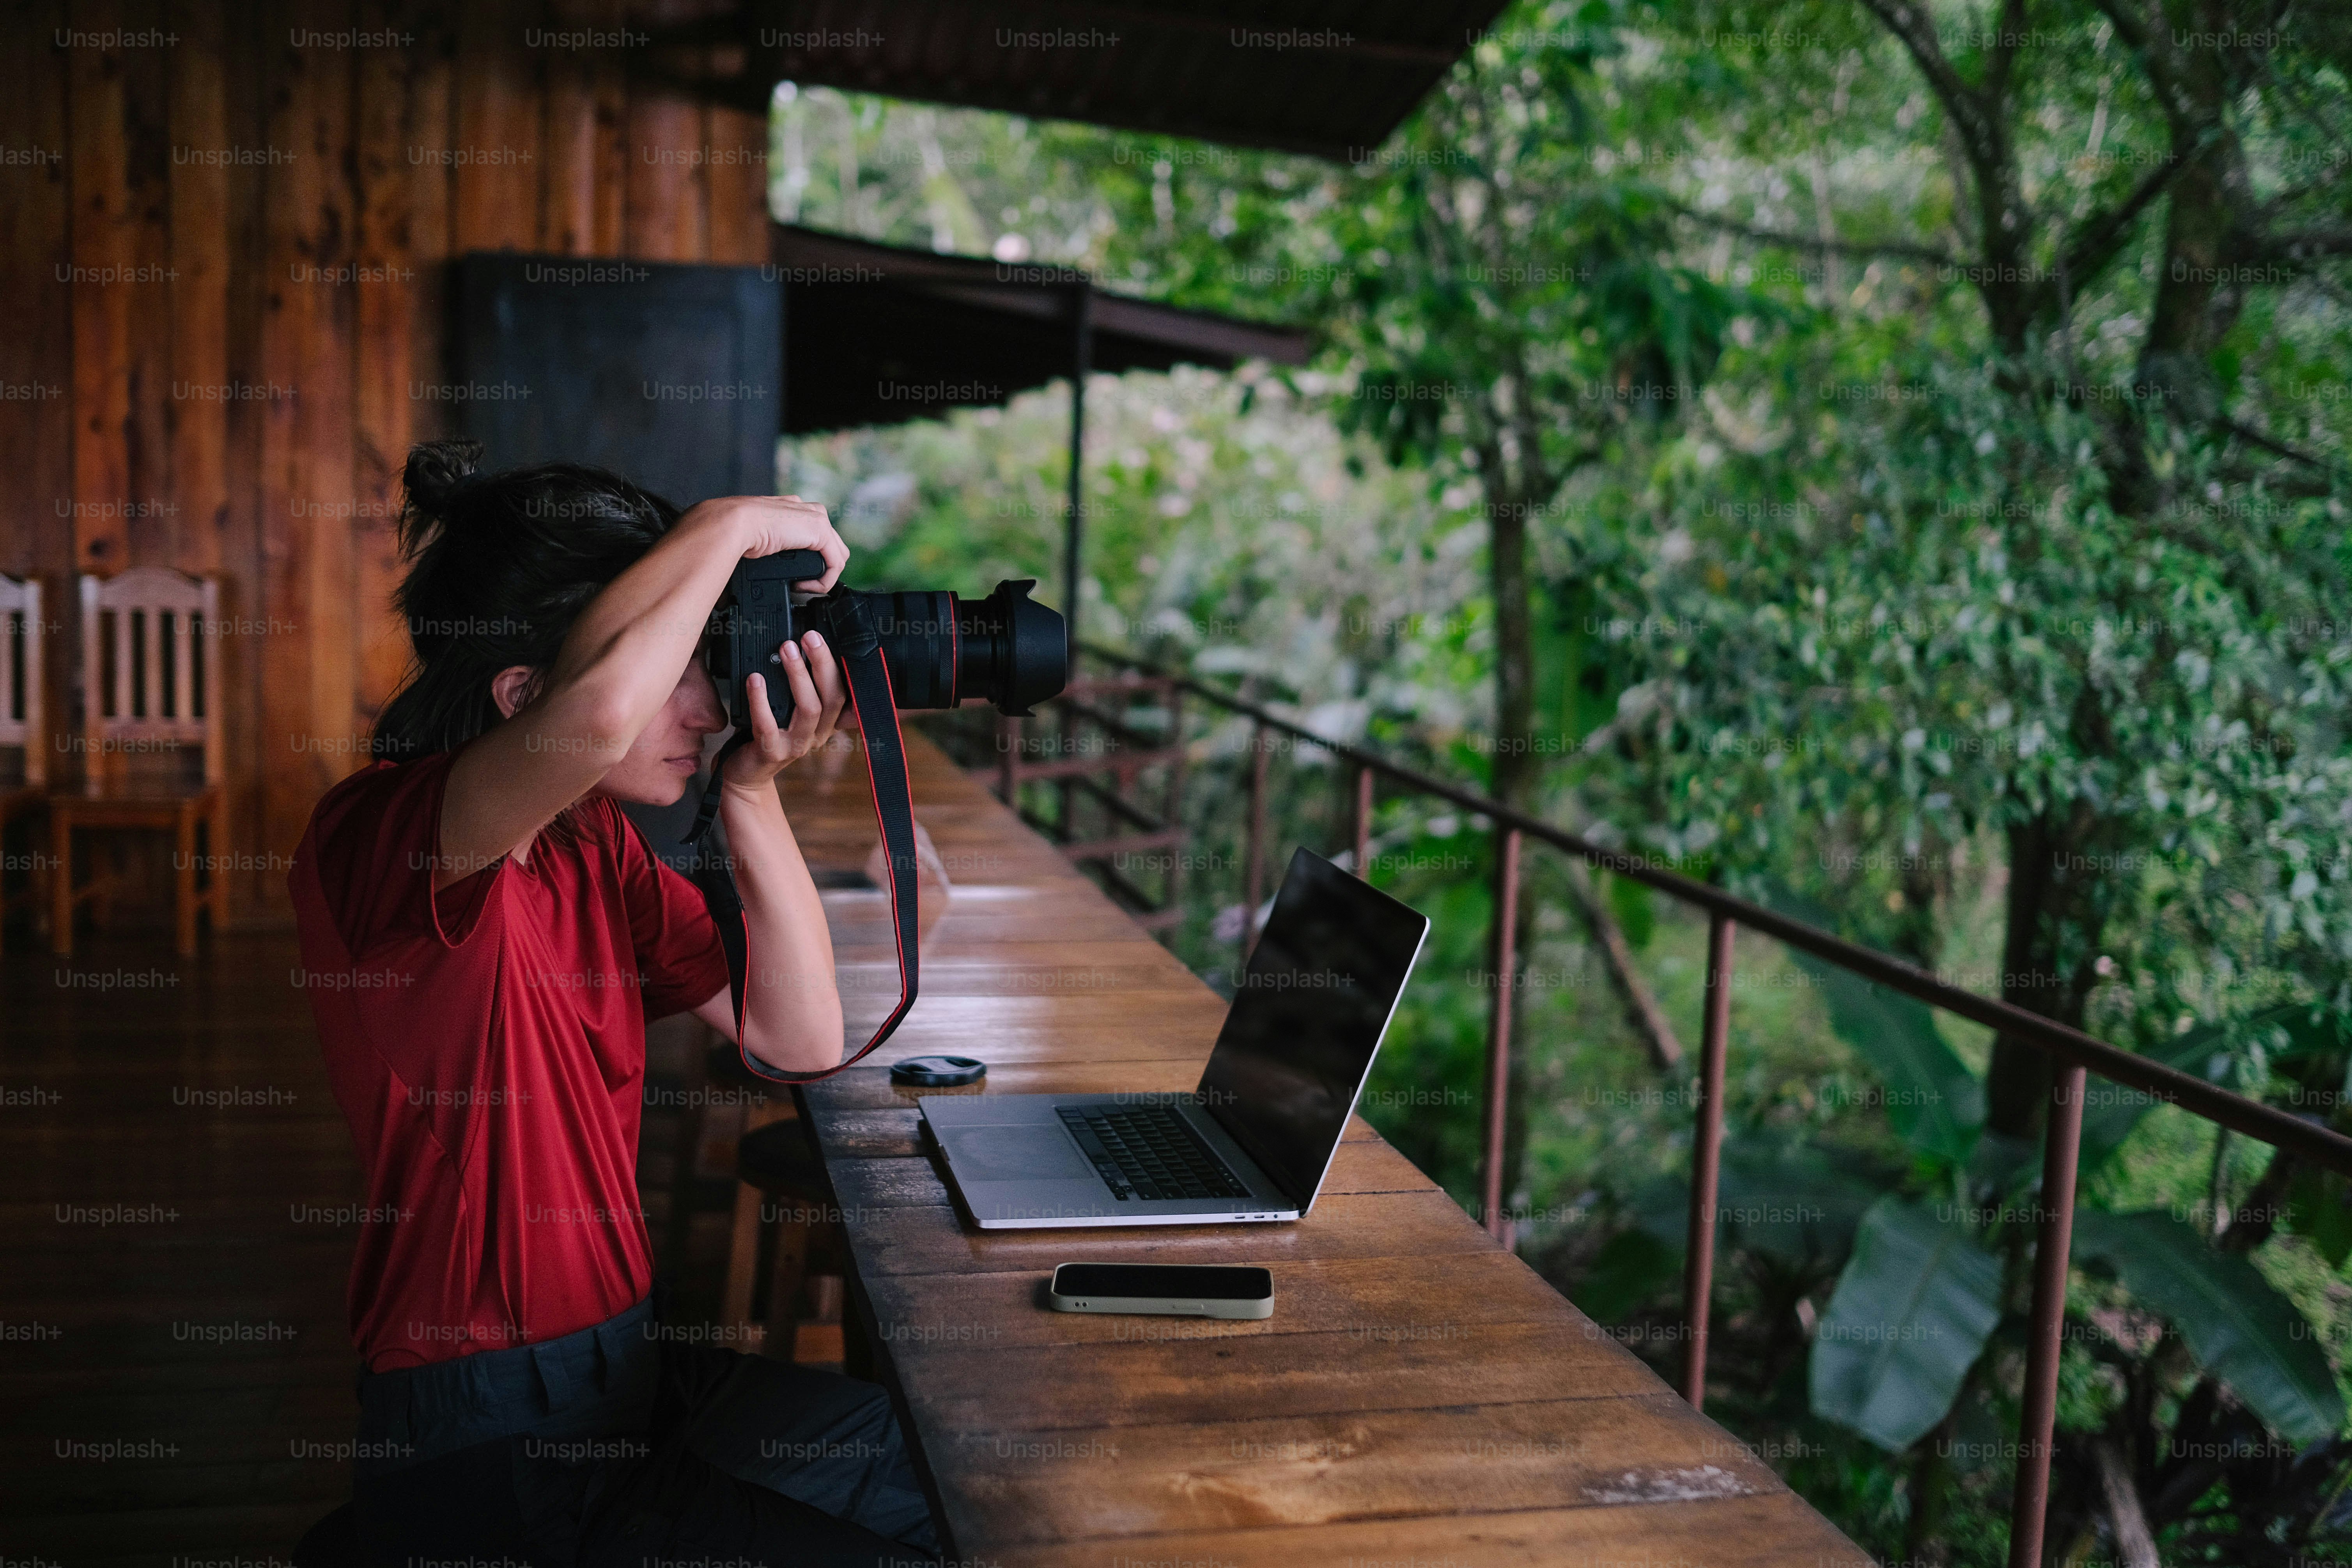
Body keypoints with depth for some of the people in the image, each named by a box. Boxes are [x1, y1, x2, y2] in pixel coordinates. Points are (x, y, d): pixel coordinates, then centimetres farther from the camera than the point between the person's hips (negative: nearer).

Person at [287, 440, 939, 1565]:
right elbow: (596, 709, -43)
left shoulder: (596, 843, 6)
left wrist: (754, 792, -7)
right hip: (484, 1460, -8)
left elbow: (799, 1037, 3)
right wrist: (733, 525, -25)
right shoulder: (378, 838, -21)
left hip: (634, 1372, 9)